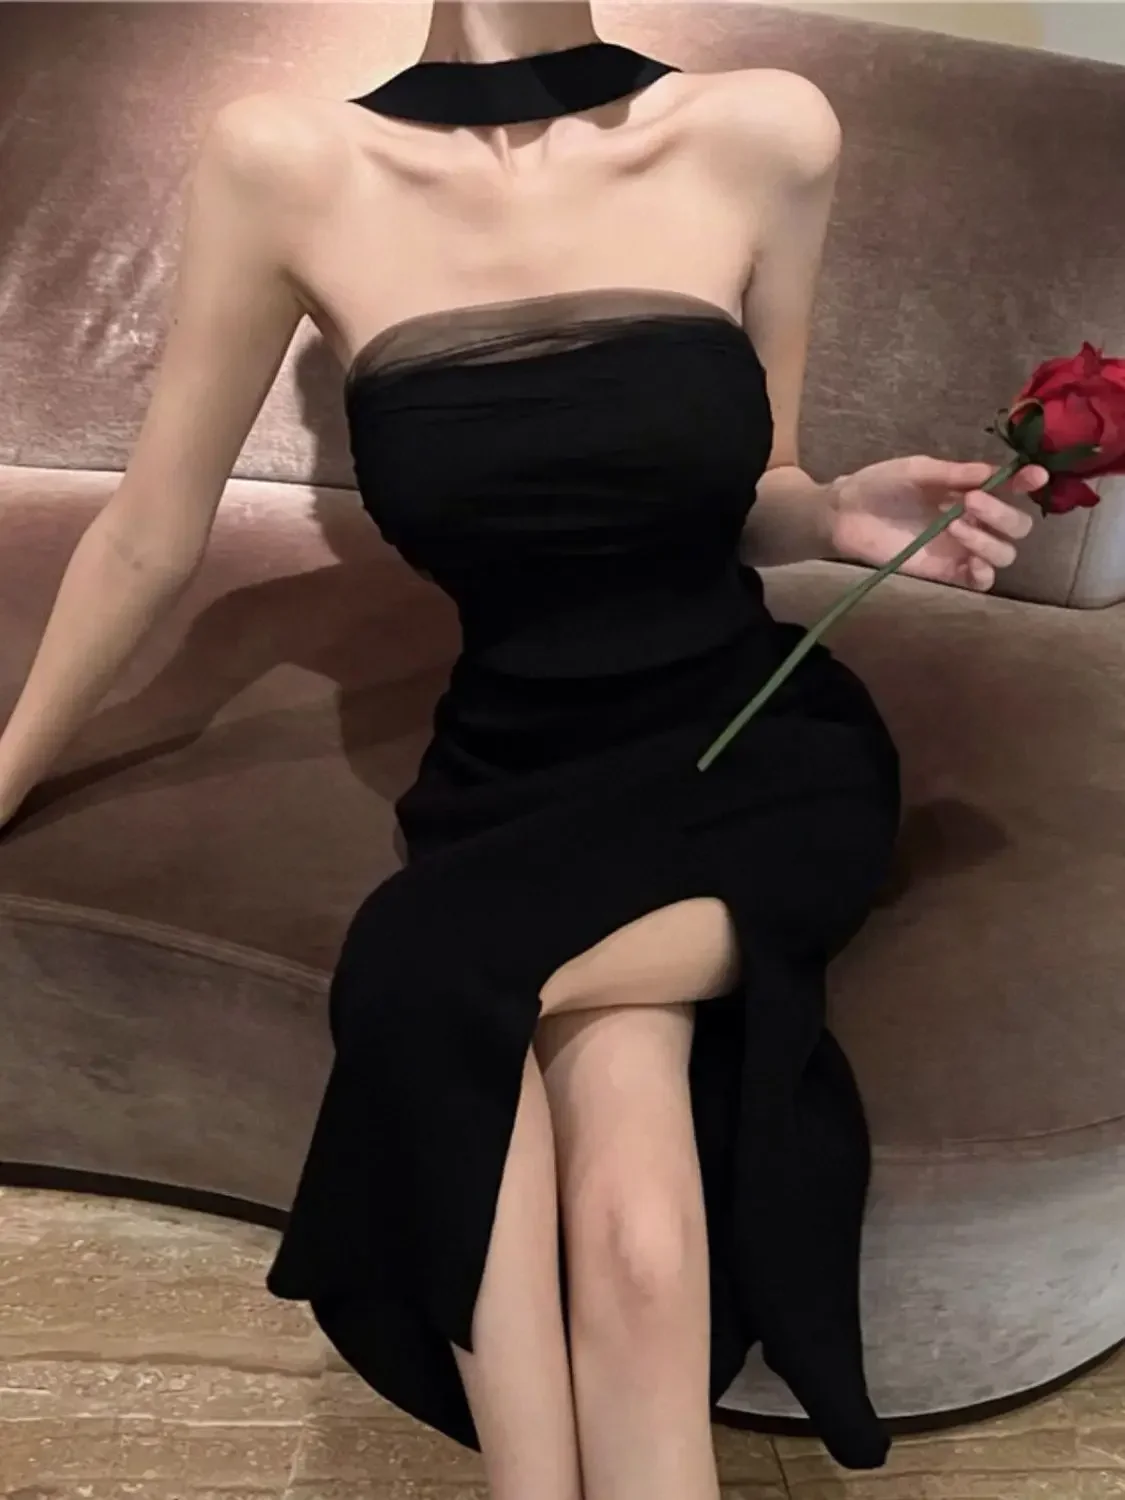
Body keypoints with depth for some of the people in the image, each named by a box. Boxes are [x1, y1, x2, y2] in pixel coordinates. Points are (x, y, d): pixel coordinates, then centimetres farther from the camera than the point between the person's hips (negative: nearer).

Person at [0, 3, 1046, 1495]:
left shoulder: (763, 133, -2)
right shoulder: (288, 164, -4)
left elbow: (749, 501, 10)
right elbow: (152, 535, 4)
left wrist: (841, 515, -13)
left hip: (757, 748, 0)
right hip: (518, 770, 0)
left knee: (429, 980, -28)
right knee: (629, 1213, -25)